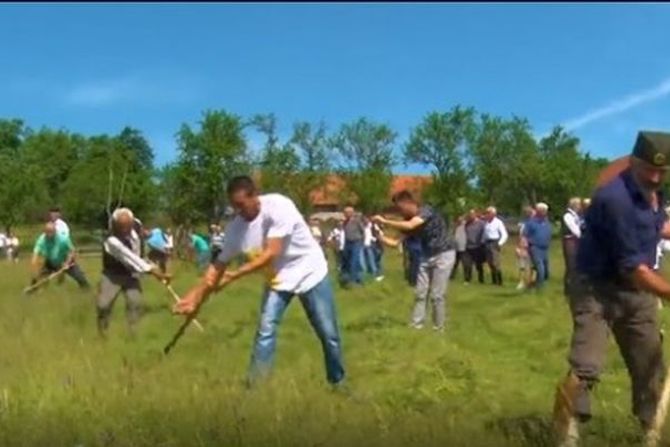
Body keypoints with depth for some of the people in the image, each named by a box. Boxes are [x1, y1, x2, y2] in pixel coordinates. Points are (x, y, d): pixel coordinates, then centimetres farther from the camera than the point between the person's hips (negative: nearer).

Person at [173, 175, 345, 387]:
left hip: (310, 273, -3)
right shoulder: (236, 227, -14)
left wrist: (235, 275, -36)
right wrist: (197, 294, -15)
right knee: (265, 331, -12)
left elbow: (271, 253, -34)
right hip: (278, 278, 4)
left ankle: (338, 382, 25)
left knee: (328, 334, 5)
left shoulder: (278, 206, -30)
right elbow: (221, 263, -7)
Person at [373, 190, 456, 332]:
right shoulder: (408, 220, 1)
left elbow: (409, 226, -37)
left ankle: (439, 328, 9)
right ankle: (416, 325, 11)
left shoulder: (426, 211, -21)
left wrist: (385, 221, -33)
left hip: (444, 254, -7)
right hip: (427, 256, 7)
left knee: (437, 295, -5)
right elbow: (396, 242, 2)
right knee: (420, 293, 4)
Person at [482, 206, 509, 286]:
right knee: (490, 264, 6)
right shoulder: (486, 223, 12)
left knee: (496, 264, -13)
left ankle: (499, 281, -6)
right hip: (487, 244, 6)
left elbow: (504, 235, -6)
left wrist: (500, 243, -14)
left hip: (494, 244, -6)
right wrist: (483, 242, 13)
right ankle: (494, 281, 14)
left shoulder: (498, 222, -5)